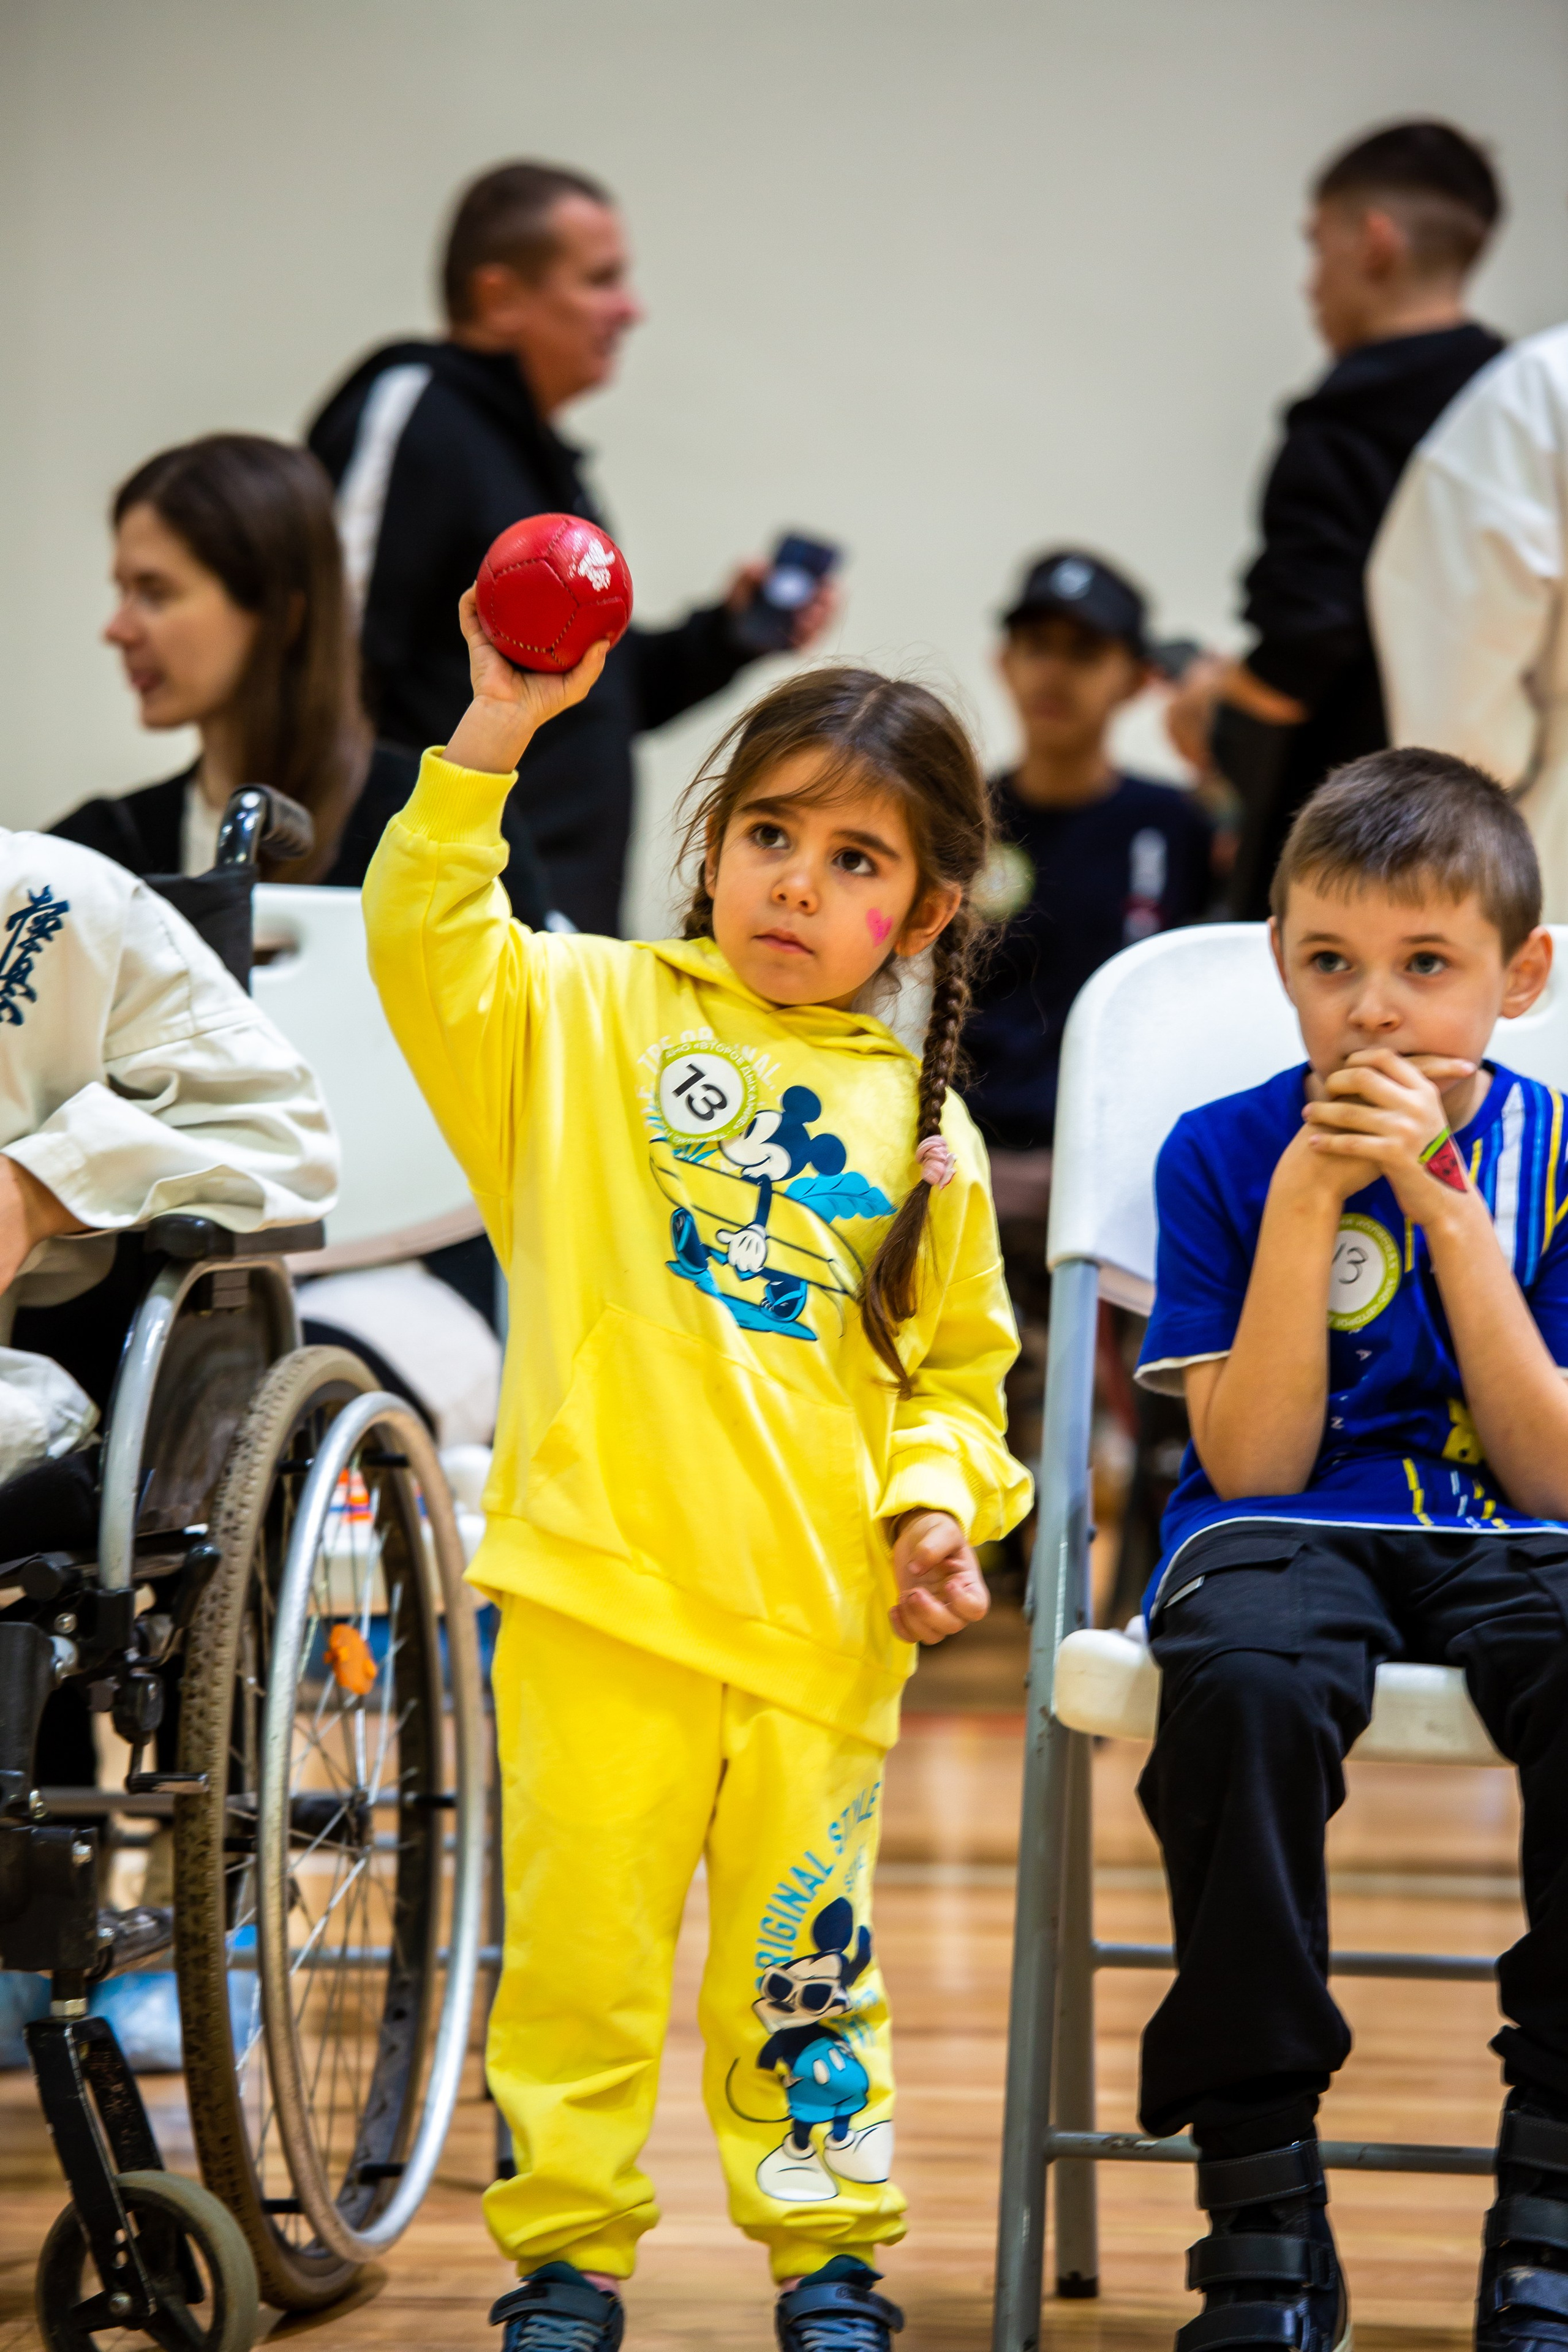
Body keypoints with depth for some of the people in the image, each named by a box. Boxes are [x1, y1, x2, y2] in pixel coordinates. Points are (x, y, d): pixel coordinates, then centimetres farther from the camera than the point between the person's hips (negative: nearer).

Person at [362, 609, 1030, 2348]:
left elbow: (955, 1363, 14)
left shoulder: (919, 1123, 11)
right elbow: (423, 941, -11)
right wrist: (495, 739, -18)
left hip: (820, 1615, 2)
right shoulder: (590, 1015, 5)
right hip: (600, 1590, -2)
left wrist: (939, 1502, -3)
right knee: (579, 1938, 4)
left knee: (804, 1948, 10)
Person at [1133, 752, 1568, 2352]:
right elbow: (1253, 1464, -5)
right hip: (1293, 1536, -1)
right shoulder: (1225, 1153, 3)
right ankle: (1262, 2202, -25)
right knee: (1246, 1677, -38)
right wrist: (1306, 1199, -13)